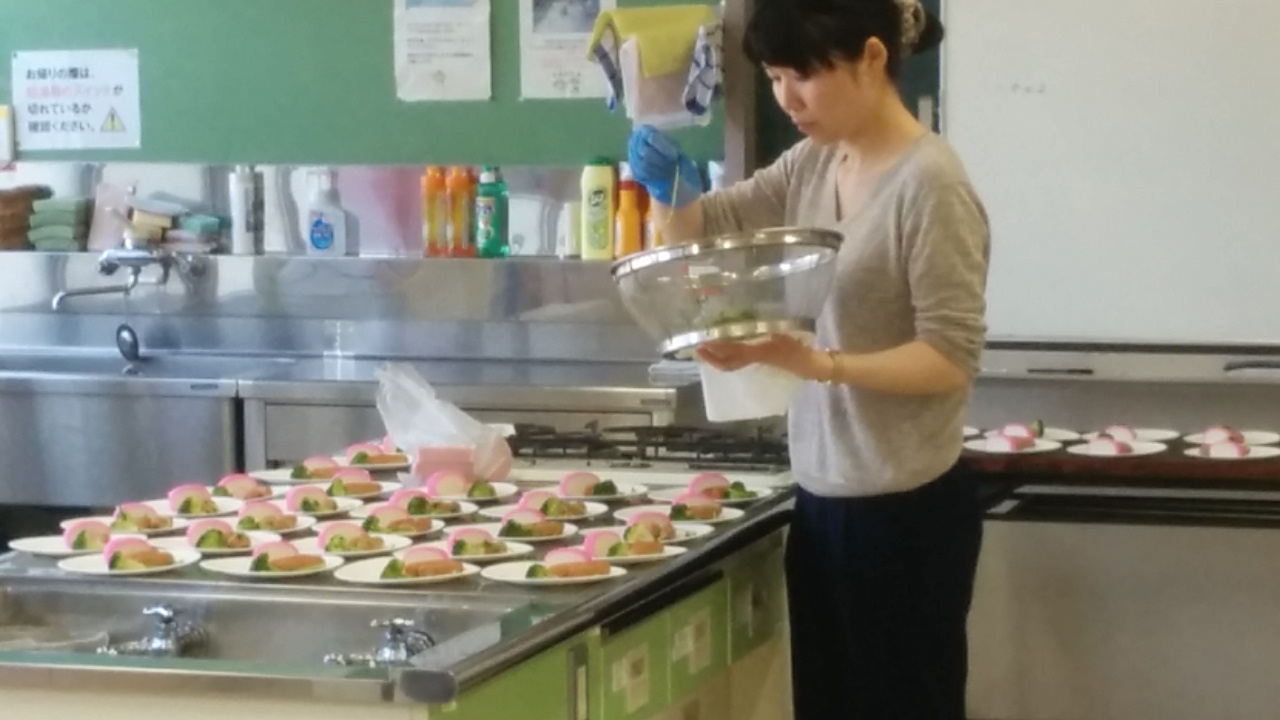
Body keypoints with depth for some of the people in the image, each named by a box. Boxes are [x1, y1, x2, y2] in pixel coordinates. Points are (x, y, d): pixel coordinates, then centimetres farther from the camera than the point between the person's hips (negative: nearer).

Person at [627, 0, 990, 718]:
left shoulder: (930, 183, -17)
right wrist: (670, 187, -6)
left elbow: (952, 356, -19)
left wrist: (819, 362, -29)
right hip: (823, 501, 8)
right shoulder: (813, 165, 7)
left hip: (906, 514, -8)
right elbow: (706, 227, 16)